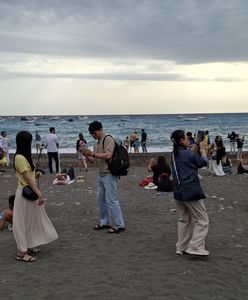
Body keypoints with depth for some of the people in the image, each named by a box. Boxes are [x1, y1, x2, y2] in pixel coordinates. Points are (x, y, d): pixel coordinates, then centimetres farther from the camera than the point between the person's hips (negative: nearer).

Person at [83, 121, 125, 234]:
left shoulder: (108, 139, -9)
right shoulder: (97, 144, 17)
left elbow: (108, 155, -23)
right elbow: (92, 160, 15)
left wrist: (92, 153, -22)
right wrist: (86, 155, -4)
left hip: (109, 175, -9)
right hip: (101, 175, 9)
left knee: (111, 201, -8)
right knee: (101, 199, 13)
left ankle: (119, 225, -2)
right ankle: (105, 222, 24)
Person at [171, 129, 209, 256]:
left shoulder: (175, 154, 7)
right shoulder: (188, 154, -15)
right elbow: (203, 162, 1)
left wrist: (196, 144, 15)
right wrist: (202, 148, 13)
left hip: (178, 192, 8)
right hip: (191, 192, -8)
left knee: (184, 219, 19)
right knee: (202, 220, 2)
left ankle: (181, 248, 22)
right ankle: (195, 247, -5)